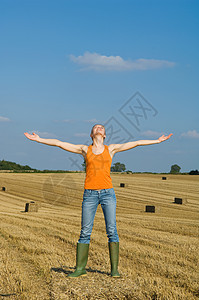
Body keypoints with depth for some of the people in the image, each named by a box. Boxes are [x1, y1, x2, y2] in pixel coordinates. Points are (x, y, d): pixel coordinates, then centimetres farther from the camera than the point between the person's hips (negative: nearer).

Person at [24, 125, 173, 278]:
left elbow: (136, 143, 13)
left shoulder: (111, 149, 12)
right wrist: (38, 139, 10)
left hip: (107, 192, 0)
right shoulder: (85, 149, 12)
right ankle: (80, 268, 9)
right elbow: (59, 143, 11)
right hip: (90, 194, 0)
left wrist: (158, 141, 14)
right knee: (85, 232, 1)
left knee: (112, 230, -4)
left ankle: (115, 269, 2)